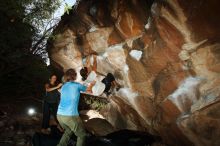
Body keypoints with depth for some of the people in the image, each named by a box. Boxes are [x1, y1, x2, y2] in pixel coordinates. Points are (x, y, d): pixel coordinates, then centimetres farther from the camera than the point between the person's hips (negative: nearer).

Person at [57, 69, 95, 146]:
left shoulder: (63, 86, 14)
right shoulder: (77, 85, 0)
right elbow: (87, 89, 18)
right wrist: (91, 84, 40)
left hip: (59, 115, 7)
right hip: (71, 115, -6)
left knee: (68, 131, 30)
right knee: (82, 135, 10)